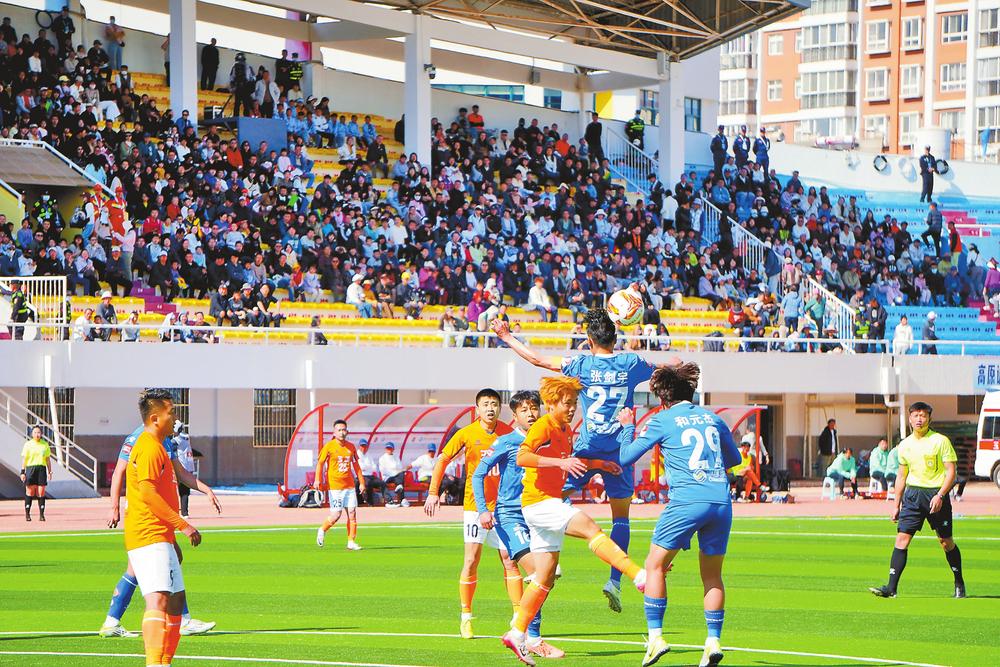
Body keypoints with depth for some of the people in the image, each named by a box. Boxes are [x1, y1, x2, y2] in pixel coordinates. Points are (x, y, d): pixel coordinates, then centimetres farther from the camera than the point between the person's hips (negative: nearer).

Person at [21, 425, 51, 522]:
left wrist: (50, 471, 7)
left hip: (42, 469, 2)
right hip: (30, 468, -2)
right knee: (29, 492, -3)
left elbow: (48, 459, 13)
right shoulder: (28, 444, 3)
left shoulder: (45, 444, 10)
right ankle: (27, 514, 5)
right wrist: (22, 472, -5)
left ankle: (41, 515, 1)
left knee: (41, 493, -2)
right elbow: (24, 459, 2)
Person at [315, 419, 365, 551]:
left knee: (352, 513, -2)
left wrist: (361, 482, 15)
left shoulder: (351, 447, 9)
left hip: (349, 486, 4)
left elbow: (356, 465, 17)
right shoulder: (329, 446, -4)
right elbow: (320, 463, -6)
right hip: (334, 485, -4)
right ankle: (322, 530, 22)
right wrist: (318, 480, -19)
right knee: (336, 515, -7)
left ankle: (351, 542, 3)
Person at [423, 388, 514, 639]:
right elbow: (443, 460, 3)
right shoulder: (466, 434, -5)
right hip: (474, 504, -2)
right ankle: (466, 616, 5)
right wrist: (433, 493, -3)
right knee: (471, 561, -6)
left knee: (509, 560, 0)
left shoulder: (508, 433, 0)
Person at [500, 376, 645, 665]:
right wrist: (561, 462, -34)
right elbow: (521, 457, -27)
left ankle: (517, 634, 13)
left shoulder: (565, 430, 17)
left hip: (551, 504, 10)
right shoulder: (543, 426, -12)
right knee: (590, 528, -25)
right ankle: (640, 577, -36)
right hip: (538, 501, -10)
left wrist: (600, 464, 26)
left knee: (546, 578, 8)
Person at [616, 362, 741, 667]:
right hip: (721, 500, 4)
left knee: (655, 565, 8)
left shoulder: (662, 420, 5)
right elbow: (734, 459, 31)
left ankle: (655, 637, 1)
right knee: (712, 575, 14)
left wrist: (627, 426, 26)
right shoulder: (712, 417, 18)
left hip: (686, 501, -4)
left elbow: (626, 457, 10)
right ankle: (713, 642, 6)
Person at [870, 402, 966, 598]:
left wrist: (940, 495, -18)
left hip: (936, 494, -4)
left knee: (946, 542, 4)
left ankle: (959, 583, 23)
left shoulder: (941, 441, -5)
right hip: (912, 493, 4)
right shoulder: (905, 445, 9)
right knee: (902, 539, -8)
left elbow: (951, 471, -7)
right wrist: (897, 505, 15)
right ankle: (891, 588, -11)